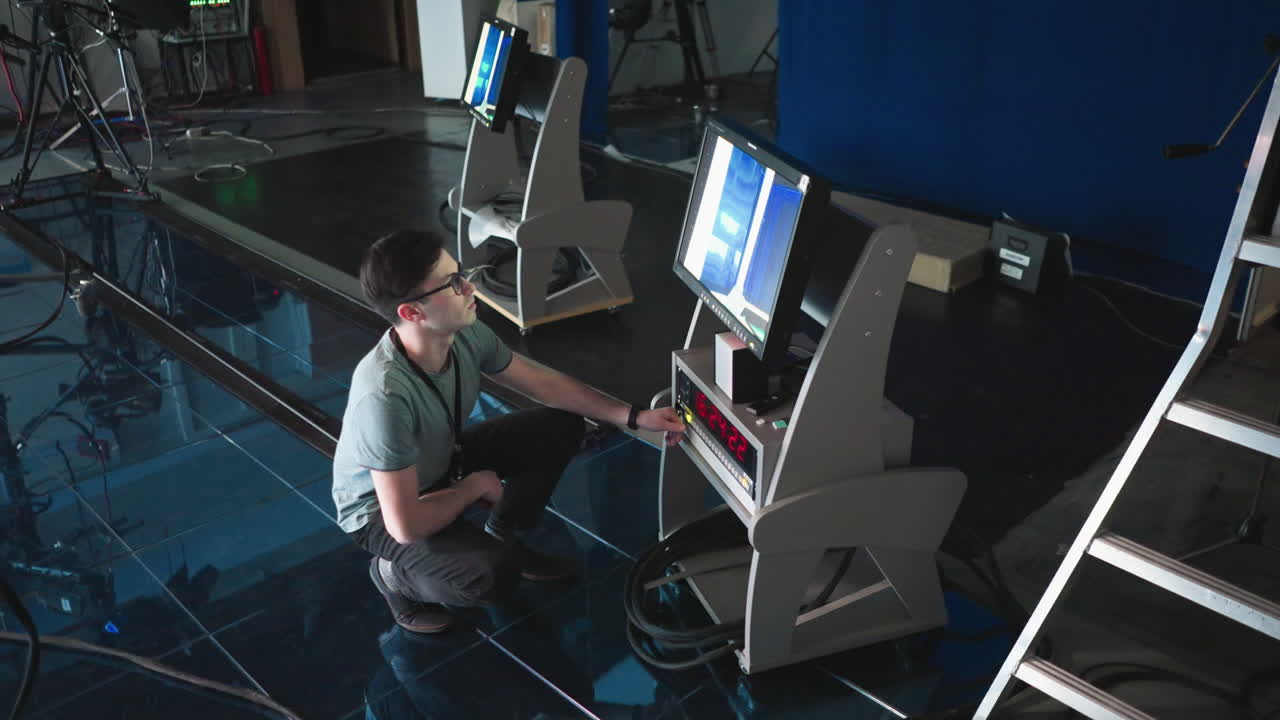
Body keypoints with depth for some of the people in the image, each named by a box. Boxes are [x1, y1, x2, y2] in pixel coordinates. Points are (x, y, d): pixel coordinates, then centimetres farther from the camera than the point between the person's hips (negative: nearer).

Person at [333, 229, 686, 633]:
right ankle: (393, 574, 2)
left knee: (562, 427, 0)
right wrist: (476, 485, -18)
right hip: (382, 511, -7)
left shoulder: (466, 335, -20)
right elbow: (406, 526, -35)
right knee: (493, 574, -31)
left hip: (441, 462, 7)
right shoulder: (385, 396, -41)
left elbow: (543, 384, -3)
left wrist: (634, 417, -7)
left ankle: (502, 538, 18)